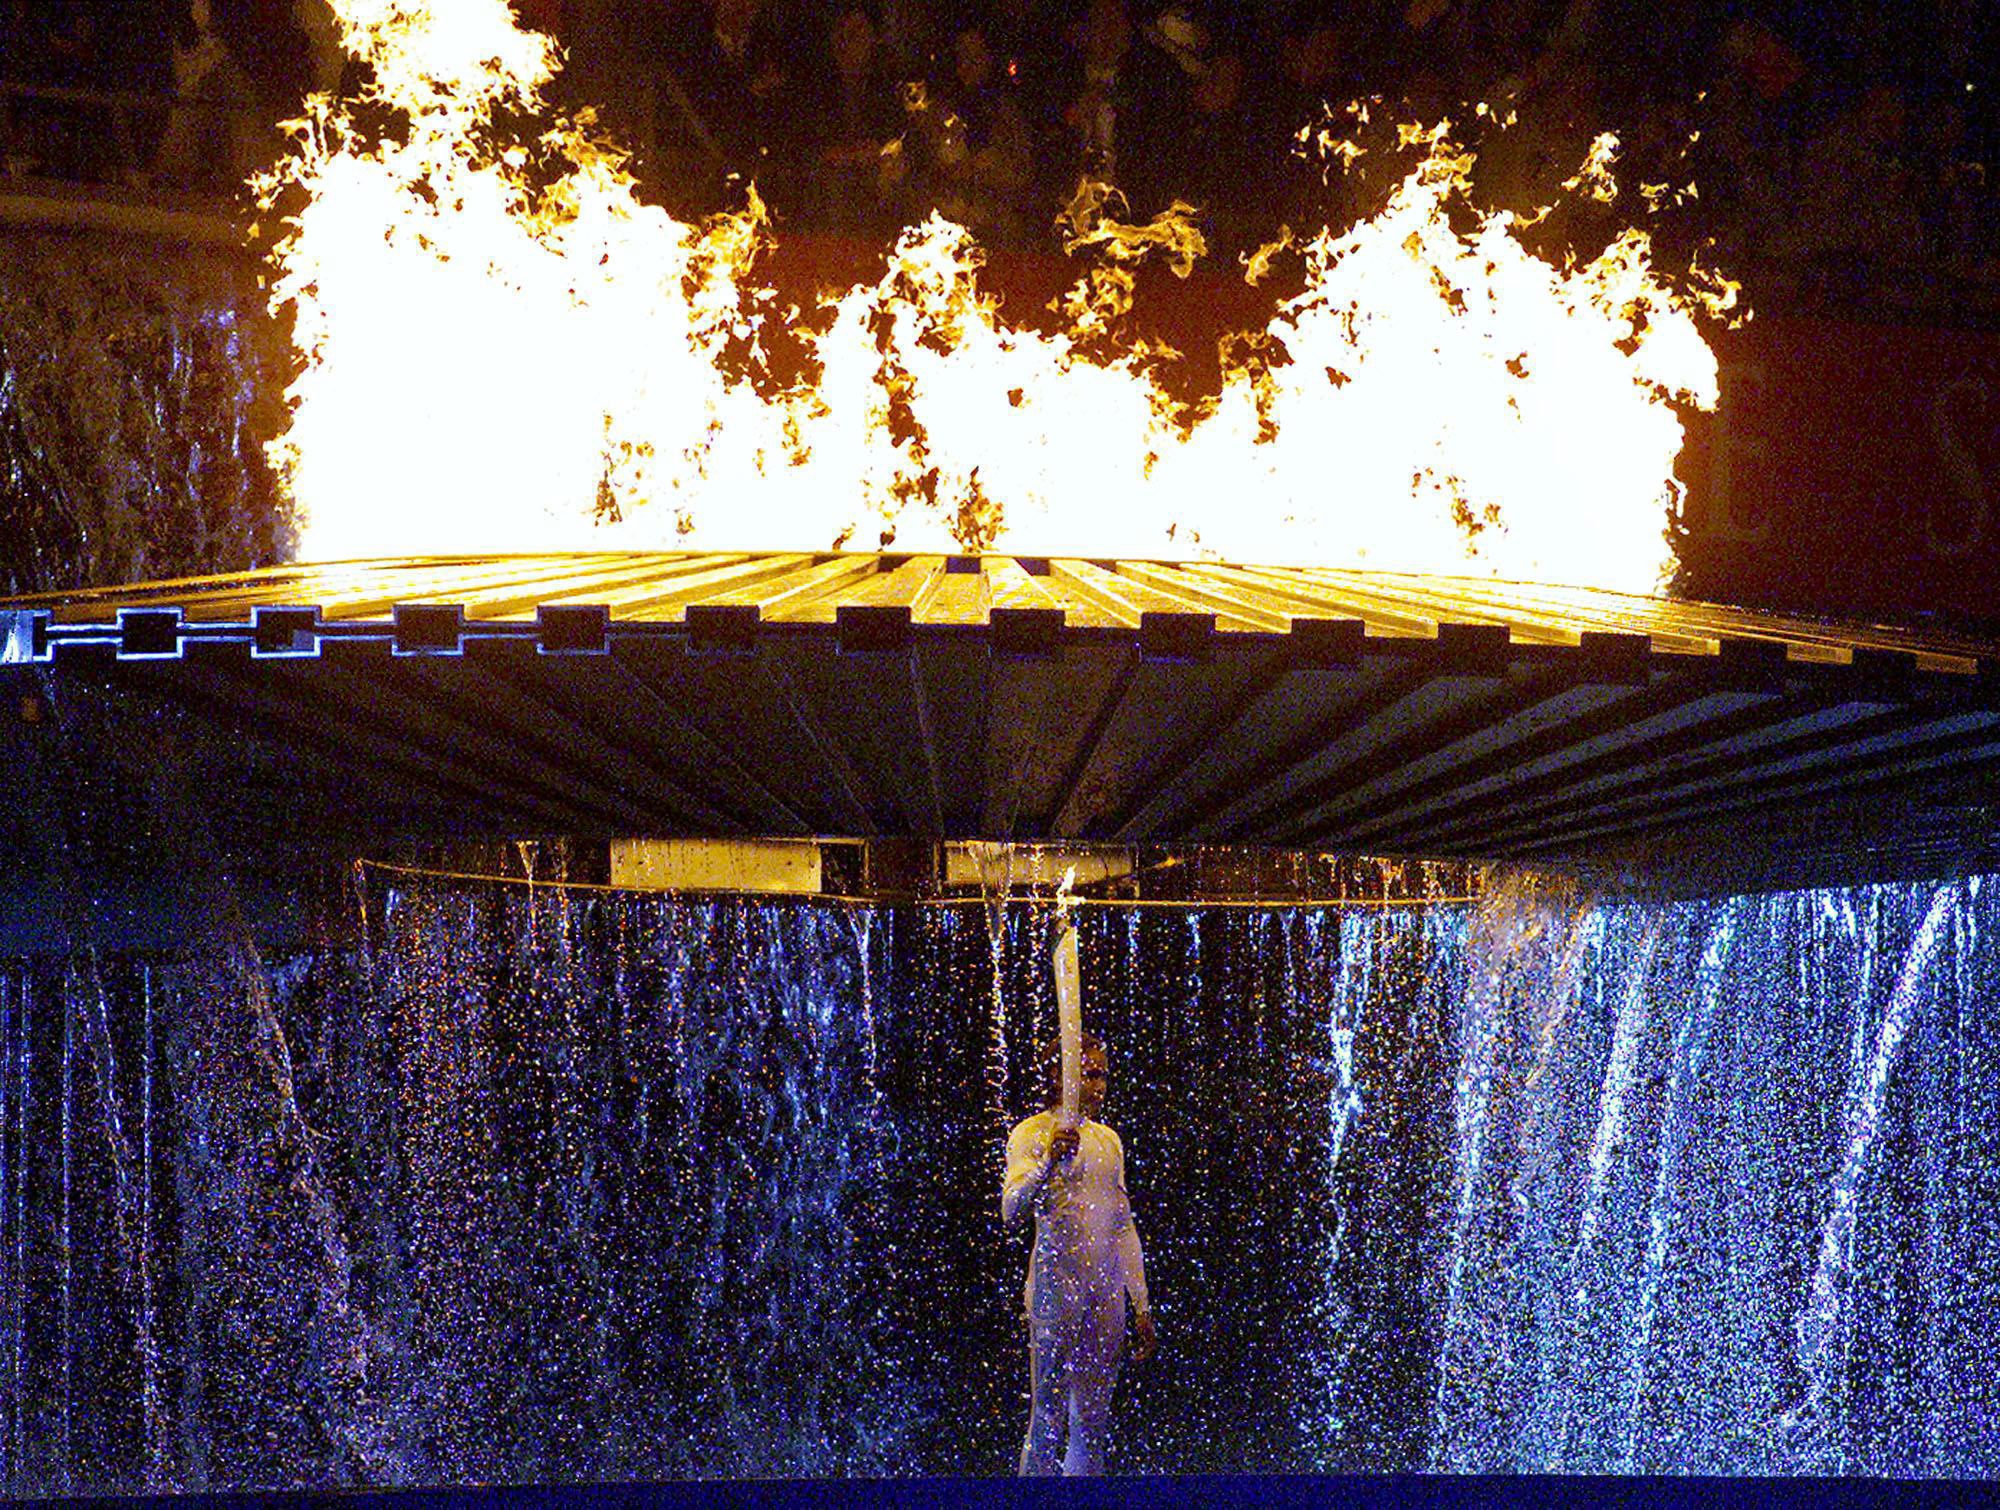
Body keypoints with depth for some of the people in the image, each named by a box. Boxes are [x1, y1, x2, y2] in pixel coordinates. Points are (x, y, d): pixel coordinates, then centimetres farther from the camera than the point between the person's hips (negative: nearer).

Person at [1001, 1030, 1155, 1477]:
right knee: (1048, 1417, -8)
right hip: (1056, 1286, -6)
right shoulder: (1033, 1134, -4)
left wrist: (1141, 1307, 18)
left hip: (1106, 1291, 6)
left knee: (1093, 1424, 7)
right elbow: (1012, 1212, -19)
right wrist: (1049, 1164, -36)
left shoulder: (1108, 1140, 16)